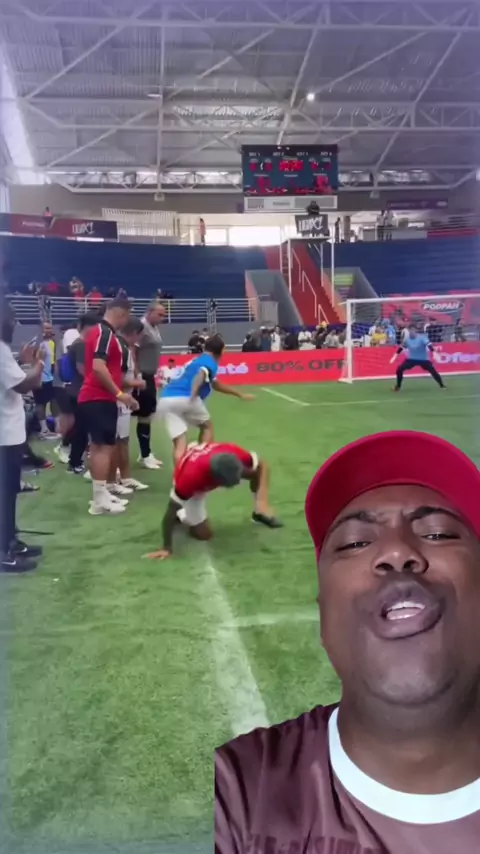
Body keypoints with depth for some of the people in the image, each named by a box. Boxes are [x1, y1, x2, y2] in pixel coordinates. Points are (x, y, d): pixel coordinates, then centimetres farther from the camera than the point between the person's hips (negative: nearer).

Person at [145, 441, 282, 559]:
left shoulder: (235, 455, -39)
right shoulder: (191, 476, -47)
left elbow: (262, 467, -17)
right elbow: (170, 512, -34)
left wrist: (262, 499, -29)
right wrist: (167, 548, -26)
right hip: (195, 486, -3)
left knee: (257, 471, -13)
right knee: (204, 534, -8)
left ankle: (260, 512, 10)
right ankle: (182, 515, 20)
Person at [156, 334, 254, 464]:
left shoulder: (197, 361, 37)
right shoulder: (210, 363, 12)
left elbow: (216, 385, 50)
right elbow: (201, 375, -15)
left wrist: (240, 394, 60)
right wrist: (193, 394, -31)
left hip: (165, 400, 6)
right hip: (185, 398, -6)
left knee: (180, 445, 4)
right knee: (207, 427, 21)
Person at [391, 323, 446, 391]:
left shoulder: (421, 337, -20)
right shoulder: (407, 338, -6)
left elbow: (429, 345, -31)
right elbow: (402, 347, 11)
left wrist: (434, 352, -46)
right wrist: (396, 355, 12)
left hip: (423, 359, -3)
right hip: (411, 359, 3)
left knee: (433, 371, -13)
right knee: (399, 369, -13)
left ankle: (442, 386, 6)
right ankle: (398, 386, 4)